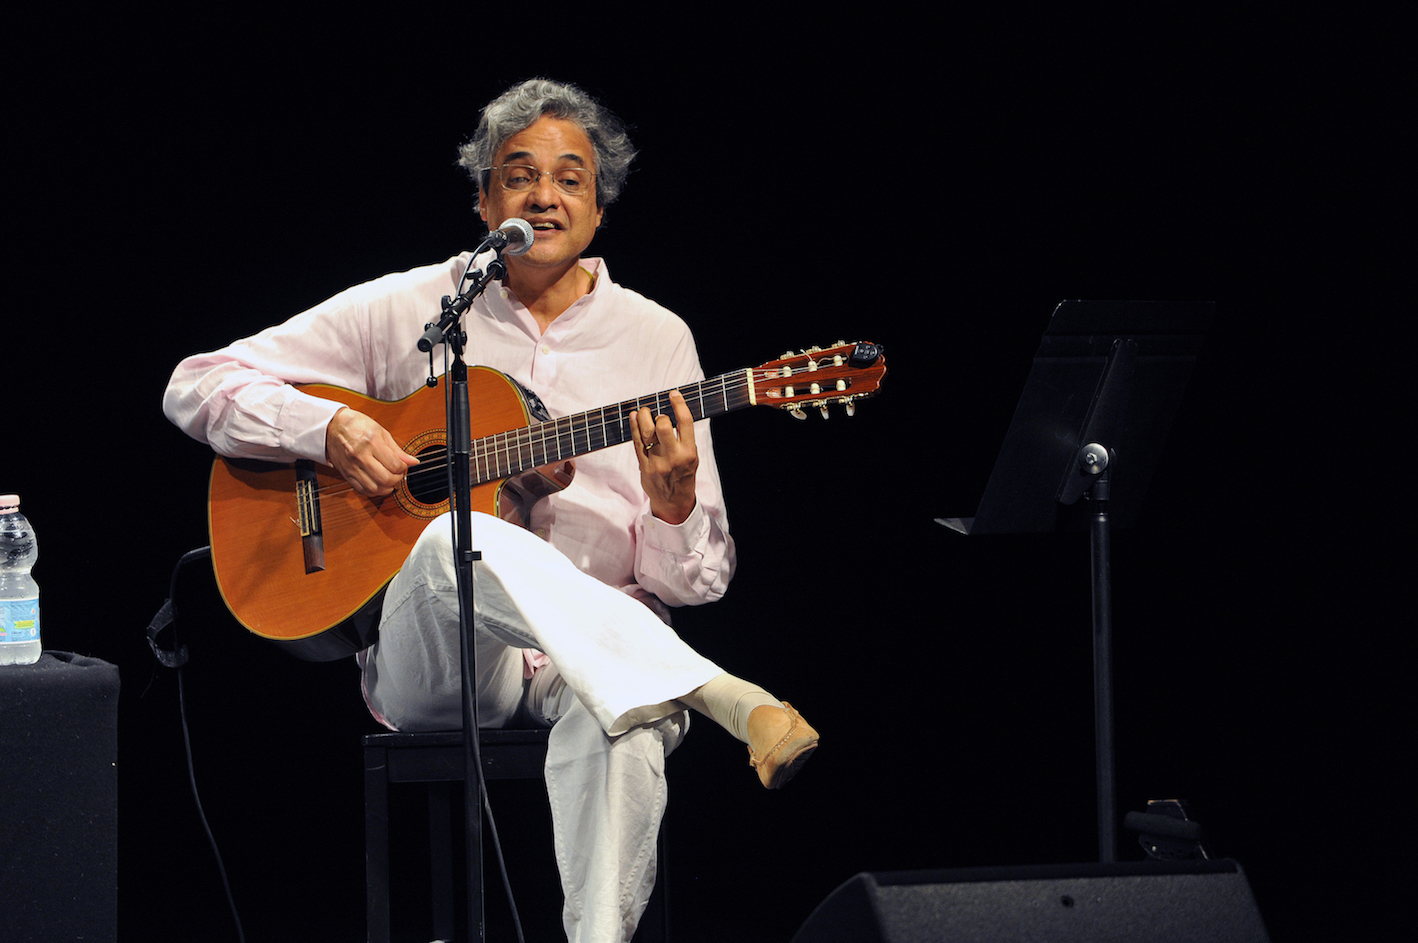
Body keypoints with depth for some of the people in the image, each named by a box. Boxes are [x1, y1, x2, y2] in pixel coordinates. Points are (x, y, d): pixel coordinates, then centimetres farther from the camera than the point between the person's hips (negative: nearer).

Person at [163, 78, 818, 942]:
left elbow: (697, 582, 10)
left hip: (607, 651, 1)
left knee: (625, 732, -39)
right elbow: (198, 386, 8)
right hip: (436, 660, 0)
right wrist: (330, 429, -10)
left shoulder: (656, 338, 12)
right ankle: (729, 700, -40)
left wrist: (674, 508, -14)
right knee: (459, 540, -38)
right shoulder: (408, 310, 9)